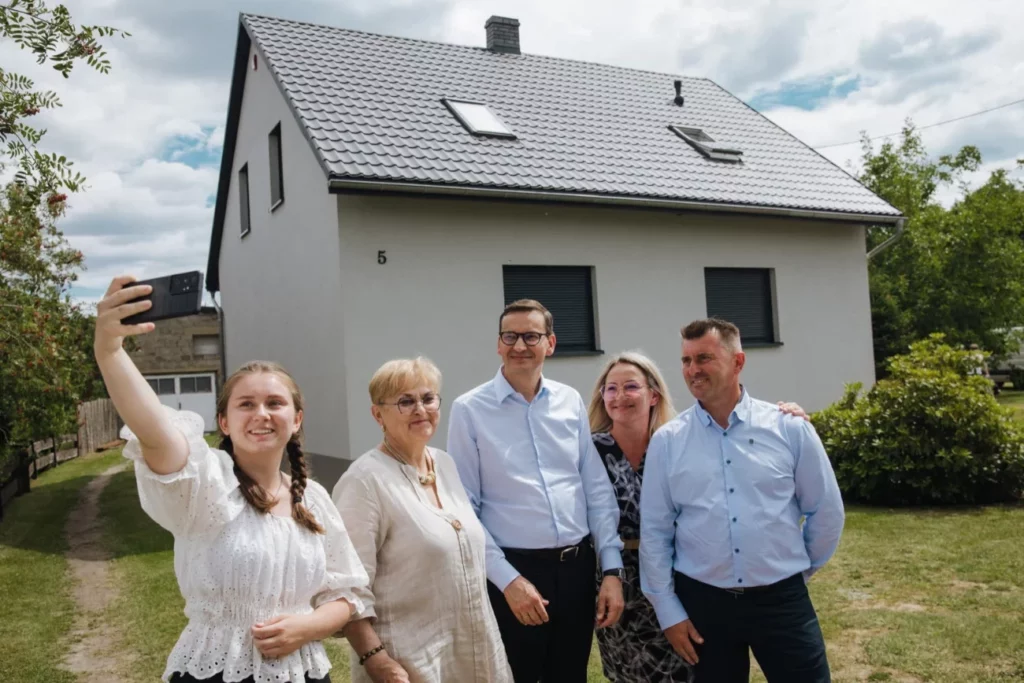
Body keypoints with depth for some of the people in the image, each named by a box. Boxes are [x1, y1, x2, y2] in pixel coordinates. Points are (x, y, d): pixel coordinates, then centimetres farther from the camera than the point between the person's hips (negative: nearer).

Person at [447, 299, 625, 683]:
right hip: (513, 572, -3)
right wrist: (507, 579, -12)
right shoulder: (470, 410, -7)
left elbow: (598, 490, 4)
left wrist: (611, 568, -1)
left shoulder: (571, 402, 4)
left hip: (577, 567, 4)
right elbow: (464, 510, -7)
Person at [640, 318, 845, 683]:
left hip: (782, 599, 0)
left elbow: (826, 511, 7)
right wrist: (668, 611, 1)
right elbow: (654, 532, 0)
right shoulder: (667, 441, -3)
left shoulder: (790, 428, -3)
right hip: (702, 603, 1)